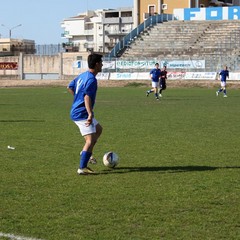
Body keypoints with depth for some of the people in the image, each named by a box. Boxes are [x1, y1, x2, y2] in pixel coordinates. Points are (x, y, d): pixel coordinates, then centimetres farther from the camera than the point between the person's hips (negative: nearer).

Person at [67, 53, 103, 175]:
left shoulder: (82, 75, 11)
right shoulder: (91, 79, -18)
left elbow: (70, 87, 23)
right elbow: (87, 97, -29)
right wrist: (90, 114, -35)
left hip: (76, 112, 10)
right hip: (82, 114, -10)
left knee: (98, 129, 25)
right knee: (90, 140, -14)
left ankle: (86, 153, 24)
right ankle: (82, 168, -18)